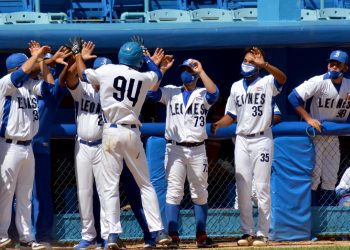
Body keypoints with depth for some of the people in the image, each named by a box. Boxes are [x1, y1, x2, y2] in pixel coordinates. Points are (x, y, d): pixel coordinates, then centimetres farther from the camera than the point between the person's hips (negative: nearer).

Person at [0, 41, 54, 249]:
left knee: (25, 195, 10)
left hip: (28, 147, 7)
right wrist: (37, 54, -14)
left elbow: (49, 84, 5)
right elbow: (23, 72, -24)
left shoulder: (30, 86, 10)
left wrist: (41, 60, 3)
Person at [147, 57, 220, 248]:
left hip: (197, 150, 1)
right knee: (174, 193, -5)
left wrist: (201, 71, -15)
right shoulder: (170, 92, 9)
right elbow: (152, 91, -6)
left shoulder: (203, 94, 7)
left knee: (200, 194, 6)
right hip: (175, 149, -1)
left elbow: (214, 93, -14)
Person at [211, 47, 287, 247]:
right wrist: (217, 125, -4)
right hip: (242, 140, 5)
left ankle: (262, 233, -1)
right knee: (243, 187, 4)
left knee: (262, 187, -4)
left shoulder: (267, 82, -2)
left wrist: (264, 64, -41)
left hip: (262, 139, -5)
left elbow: (282, 78, -25)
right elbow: (231, 116, 17)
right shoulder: (236, 87, 14)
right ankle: (247, 232, 10)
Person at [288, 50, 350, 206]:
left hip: (333, 138, 6)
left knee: (330, 180, 9)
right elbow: (294, 97, -20)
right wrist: (308, 118, -24)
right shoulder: (318, 82, -17)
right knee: (313, 176, -7)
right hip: (315, 134, -5)